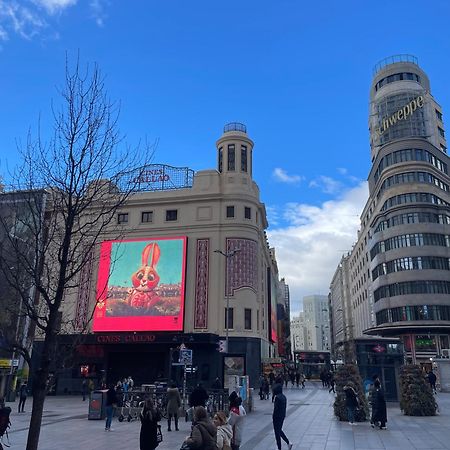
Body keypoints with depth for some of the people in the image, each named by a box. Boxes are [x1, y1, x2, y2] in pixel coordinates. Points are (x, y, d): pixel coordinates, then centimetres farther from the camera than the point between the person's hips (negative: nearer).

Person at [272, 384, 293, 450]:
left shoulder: (277, 397, -22)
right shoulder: (283, 396, 5)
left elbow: (276, 408, -21)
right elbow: (284, 406, 11)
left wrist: (273, 417, -13)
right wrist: (283, 415, 18)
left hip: (277, 416, -9)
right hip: (282, 416, 9)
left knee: (277, 432, 5)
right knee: (279, 430, 23)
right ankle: (288, 443, 19)